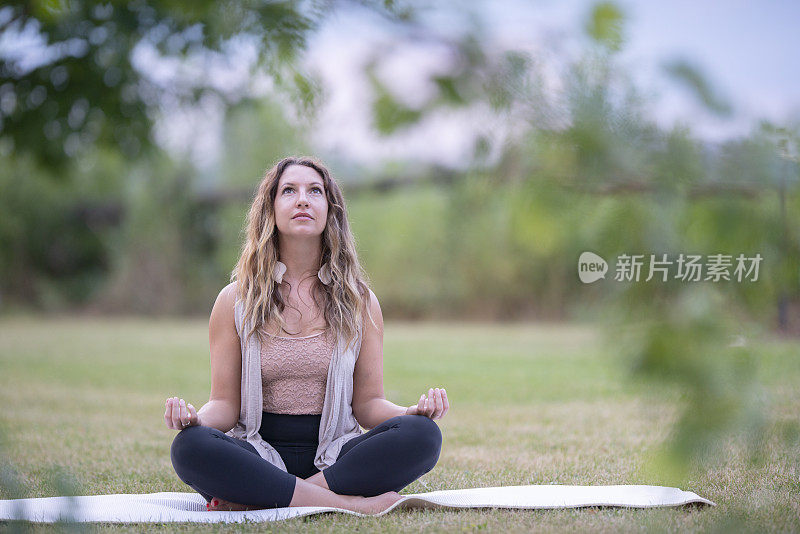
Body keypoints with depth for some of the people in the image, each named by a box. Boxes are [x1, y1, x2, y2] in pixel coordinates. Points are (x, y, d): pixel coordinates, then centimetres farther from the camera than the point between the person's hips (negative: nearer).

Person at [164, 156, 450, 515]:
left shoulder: (359, 301, 9)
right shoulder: (235, 301, 6)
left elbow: (368, 403, 8)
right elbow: (225, 403, 5)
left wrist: (413, 412, -13)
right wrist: (196, 417, -19)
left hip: (335, 454, 2)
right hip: (259, 451, -1)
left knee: (423, 435, -28)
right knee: (189, 447, -33)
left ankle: (259, 499, -27)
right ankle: (347, 502, -30)